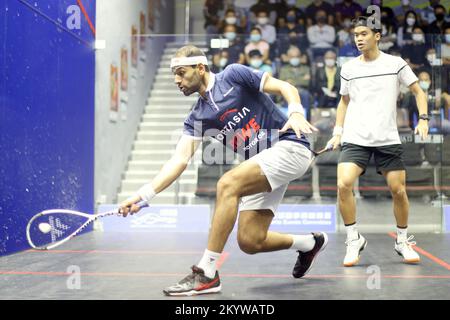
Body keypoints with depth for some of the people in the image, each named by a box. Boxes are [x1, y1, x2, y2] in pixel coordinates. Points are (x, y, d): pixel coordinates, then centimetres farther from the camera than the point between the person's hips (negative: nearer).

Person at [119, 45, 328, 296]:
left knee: (227, 184, -27)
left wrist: (296, 113, -24)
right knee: (249, 242, -1)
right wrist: (145, 194, -11)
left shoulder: (234, 75, -3)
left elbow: (286, 87, -3)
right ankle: (310, 243, 29)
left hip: (289, 146, -7)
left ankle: (207, 274, -21)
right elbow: (180, 159, 1)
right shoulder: (197, 118, 11)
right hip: (263, 165, 7)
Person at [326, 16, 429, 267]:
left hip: (388, 140, -1)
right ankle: (354, 240, -1)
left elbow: (418, 91, 7)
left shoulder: (396, 64, 1)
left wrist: (423, 119, -7)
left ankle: (403, 241, 24)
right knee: (344, 185, -18)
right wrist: (338, 131, 9)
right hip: (355, 139, 1)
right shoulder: (348, 68, 8)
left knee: (398, 190, 1)